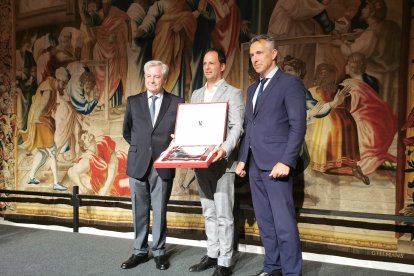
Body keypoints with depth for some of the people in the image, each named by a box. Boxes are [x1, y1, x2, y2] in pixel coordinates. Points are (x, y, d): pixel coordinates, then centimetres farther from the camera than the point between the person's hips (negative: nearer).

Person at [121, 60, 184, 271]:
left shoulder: (177, 103, 0)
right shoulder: (133, 101, 6)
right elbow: (127, 132, 16)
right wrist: (140, 146, 9)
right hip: (138, 163, 2)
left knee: (160, 211, 7)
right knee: (139, 211, 10)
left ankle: (159, 252, 20)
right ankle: (139, 251, 22)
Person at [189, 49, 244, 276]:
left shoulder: (233, 93, -1)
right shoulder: (196, 94, 17)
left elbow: (237, 127, -11)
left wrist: (225, 148, -27)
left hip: (221, 160, -6)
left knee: (223, 214, -3)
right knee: (209, 213, 14)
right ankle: (212, 255, 25)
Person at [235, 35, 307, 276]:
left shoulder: (290, 83, -3)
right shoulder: (253, 89, 20)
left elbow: (298, 126, -11)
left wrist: (286, 162, -18)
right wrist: (242, 158, 12)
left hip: (275, 163, -7)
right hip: (254, 164, 7)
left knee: (284, 222, -5)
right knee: (265, 221, 12)